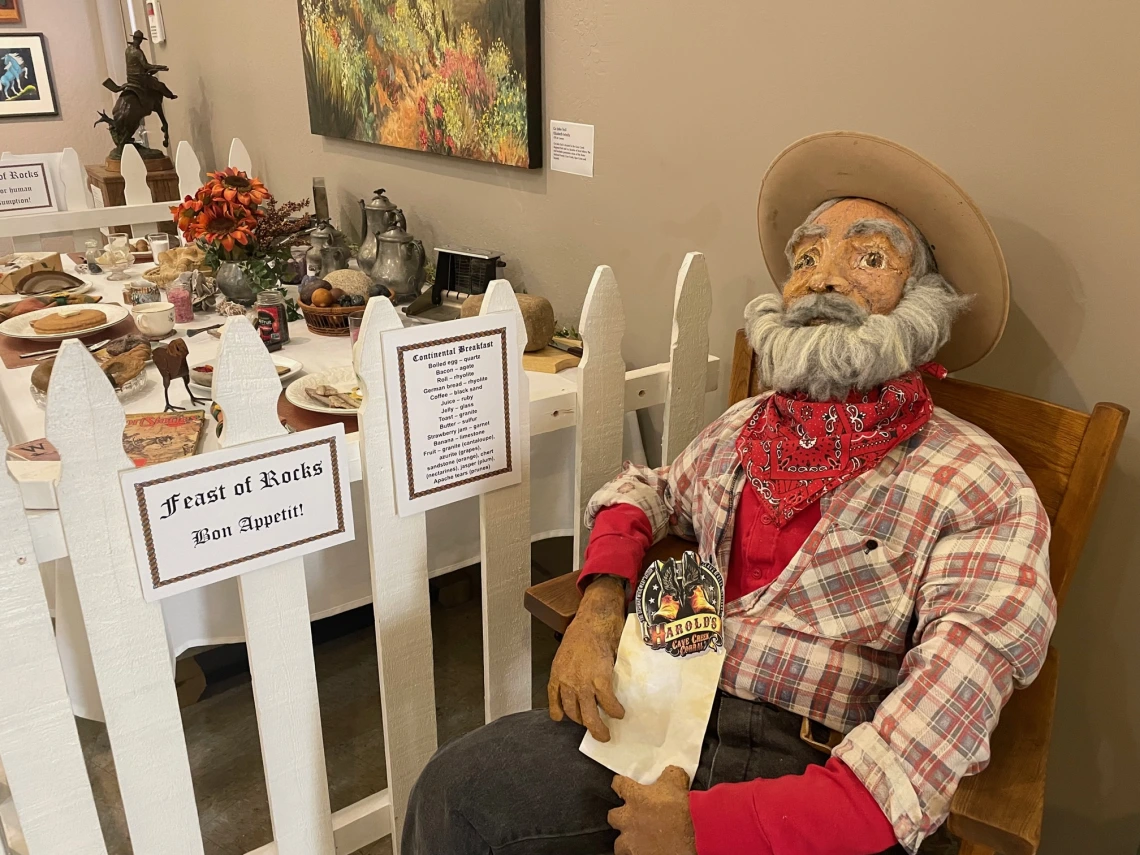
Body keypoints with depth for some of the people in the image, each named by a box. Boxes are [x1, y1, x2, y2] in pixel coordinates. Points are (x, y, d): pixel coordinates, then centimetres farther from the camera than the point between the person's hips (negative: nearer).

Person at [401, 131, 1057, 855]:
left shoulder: (987, 496, -7)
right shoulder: (744, 428, 12)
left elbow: (943, 726, -17)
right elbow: (644, 490, 28)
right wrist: (598, 608, 6)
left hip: (820, 780, -5)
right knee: (454, 794, -15)